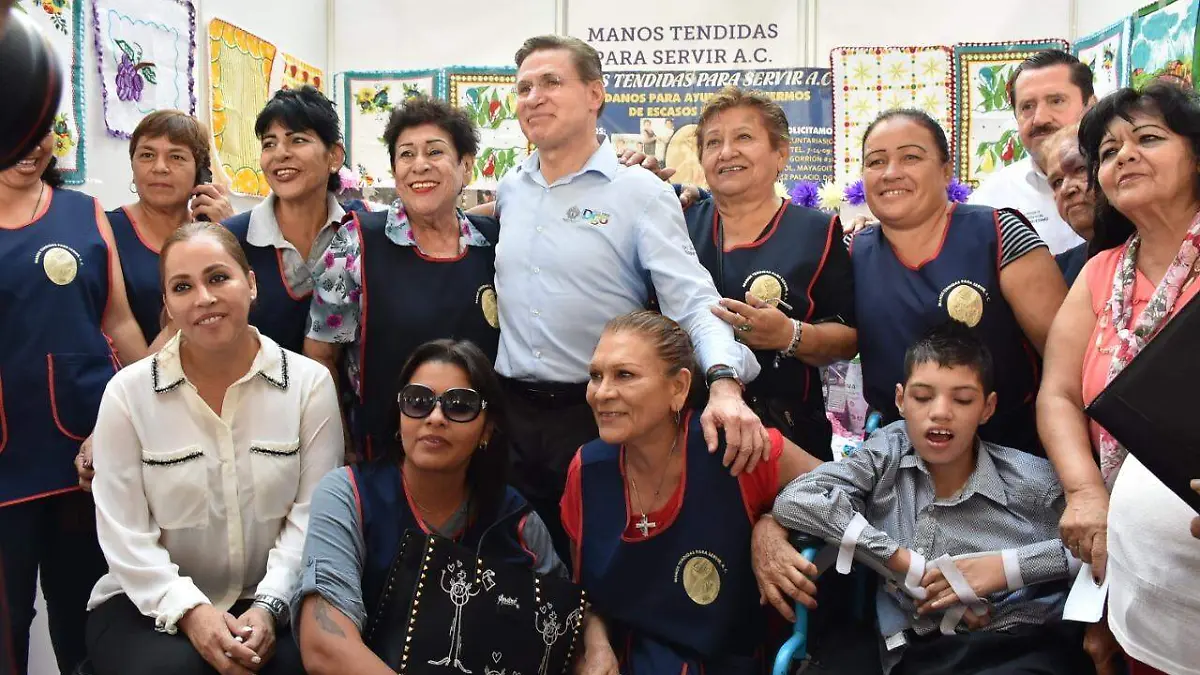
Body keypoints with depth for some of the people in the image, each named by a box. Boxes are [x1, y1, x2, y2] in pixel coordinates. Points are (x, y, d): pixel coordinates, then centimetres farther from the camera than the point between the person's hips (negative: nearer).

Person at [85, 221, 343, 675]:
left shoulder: (310, 383, -3)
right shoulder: (128, 392, -3)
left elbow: (310, 515, -6)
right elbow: (123, 531, -6)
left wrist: (268, 607, -18)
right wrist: (188, 610, -18)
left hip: (269, 603, 0)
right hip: (154, 603, 1)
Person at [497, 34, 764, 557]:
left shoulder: (641, 192, -7)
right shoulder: (508, 191, 9)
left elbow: (692, 299, -17)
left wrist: (724, 383, -34)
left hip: (600, 415, -4)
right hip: (512, 414, 5)